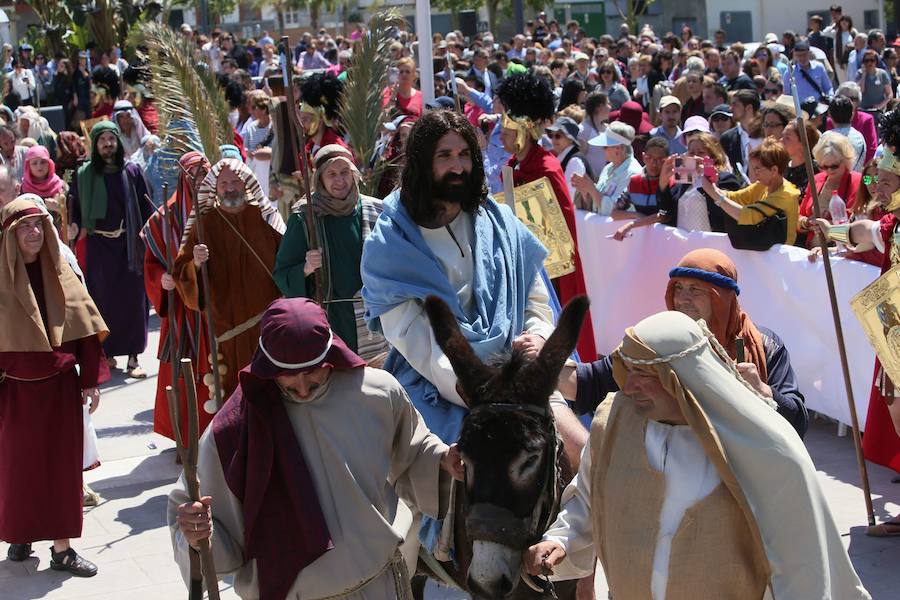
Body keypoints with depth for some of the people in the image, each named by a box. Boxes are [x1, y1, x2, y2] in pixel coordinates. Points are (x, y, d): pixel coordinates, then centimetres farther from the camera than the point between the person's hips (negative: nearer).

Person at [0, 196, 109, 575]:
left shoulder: (59, 274, 2)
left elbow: (85, 328, 4)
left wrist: (91, 381, 0)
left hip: (60, 386, 3)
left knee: (61, 465, 5)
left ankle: (62, 547, 11)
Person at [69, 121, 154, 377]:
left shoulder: (132, 171, 2)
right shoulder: (84, 174, 3)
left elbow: (146, 207, 3)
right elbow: (73, 206, 10)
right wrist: (81, 230, -2)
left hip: (128, 243, 0)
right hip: (98, 245, 0)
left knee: (132, 298, 0)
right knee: (103, 299, 3)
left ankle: (133, 357, 6)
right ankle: (106, 353, 13)